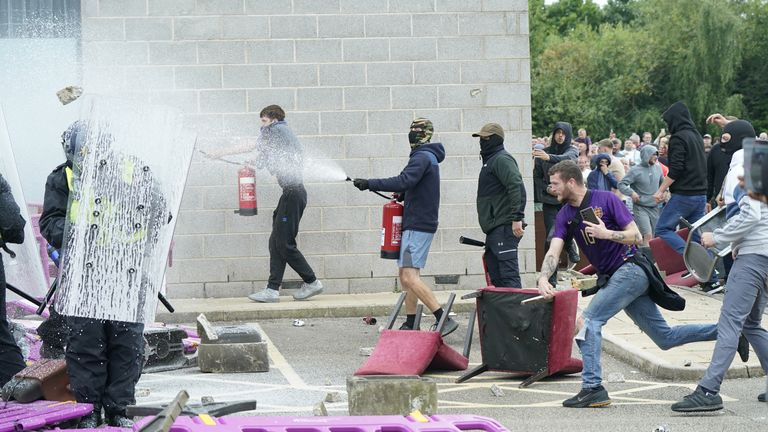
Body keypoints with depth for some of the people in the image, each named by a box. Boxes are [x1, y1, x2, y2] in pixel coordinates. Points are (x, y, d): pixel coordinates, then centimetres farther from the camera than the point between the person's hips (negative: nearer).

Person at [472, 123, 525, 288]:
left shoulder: (502, 159, -9)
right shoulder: (490, 160, 24)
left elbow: (516, 187, -22)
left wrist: (517, 217, -28)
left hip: (505, 228, -11)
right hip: (494, 229, 11)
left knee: (508, 275, -15)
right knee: (496, 276, 12)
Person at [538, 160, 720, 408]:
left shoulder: (606, 200, -10)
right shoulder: (565, 215, 7)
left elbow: (636, 236, -11)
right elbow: (554, 251, -5)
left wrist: (607, 234, -27)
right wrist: (543, 278, -22)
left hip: (630, 269, -7)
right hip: (610, 278, 7)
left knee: (590, 319, -19)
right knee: (665, 338, 8)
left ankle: (592, 387, -18)